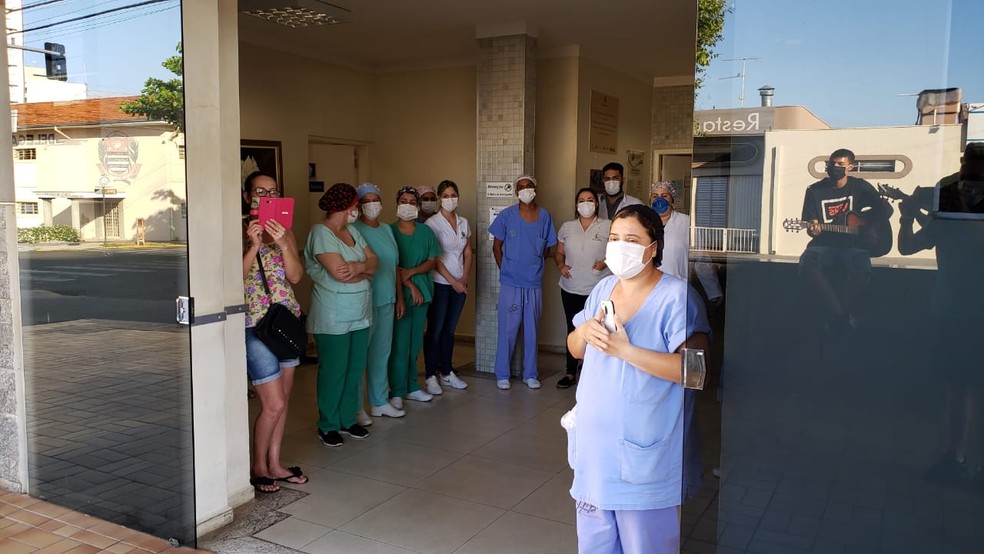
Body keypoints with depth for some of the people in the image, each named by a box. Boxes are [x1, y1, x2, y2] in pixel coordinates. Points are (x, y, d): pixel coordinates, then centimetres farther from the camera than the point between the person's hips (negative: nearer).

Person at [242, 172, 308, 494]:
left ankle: (274, 464, 25)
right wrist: (253, 245, -23)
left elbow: (295, 276, -3)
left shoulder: (285, 231, 9)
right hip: (256, 324, -5)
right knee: (274, 404, -5)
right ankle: (258, 468, 16)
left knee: (283, 399, 11)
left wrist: (283, 244, -17)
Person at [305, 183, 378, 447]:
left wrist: (359, 267, -17)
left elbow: (374, 261, 5)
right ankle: (327, 425, 17)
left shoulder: (352, 231, 12)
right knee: (333, 371, 2)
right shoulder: (321, 233, -14)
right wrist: (366, 270, -6)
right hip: (333, 318, -8)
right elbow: (340, 273, -23)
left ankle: (348, 420, 26)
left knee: (355, 369, 13)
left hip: (360, 314, 8)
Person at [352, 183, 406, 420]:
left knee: (382, 352, 13)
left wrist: (399, 297, 16)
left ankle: (380, 402, 25)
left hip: (387, 301, 7)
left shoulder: (387, 229, 13)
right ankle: (355, 408, 10)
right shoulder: (353, 230, -9)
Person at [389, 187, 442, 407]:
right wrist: (410, 286, -13)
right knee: (400, 343, -4)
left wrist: (410, 272, -11)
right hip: (399, 293, -4)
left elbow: (433, 261, 5)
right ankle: (397, 391, 5)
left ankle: (411, 387, 20)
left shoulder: (425, 231, 8)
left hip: (422, 292, 4)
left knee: (415, 343, 10)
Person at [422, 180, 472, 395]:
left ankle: (446, 372, 20)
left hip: (460, 283, 5)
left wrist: (464, 278, -4)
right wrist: (453, 281, -13)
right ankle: (431, 376, 8)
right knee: (435, 330, 0)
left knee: (450, 329, 12)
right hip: (440, 284, -5)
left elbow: (468, 253, 10)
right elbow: (434, 258, -12)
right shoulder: (432, 223, -8)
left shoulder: (464, 223, 8)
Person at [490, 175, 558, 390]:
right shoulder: (507, 215, -4)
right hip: (510, 283, -2)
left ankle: (530, 374, 23)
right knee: (508, 330, 4)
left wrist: (533, 264, 5)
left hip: (535, 283, 2)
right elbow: (497, 246, 3)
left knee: (532, 330, 11)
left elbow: (547, 249, 11)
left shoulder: (544, 215, 3)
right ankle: (502, 375, 16)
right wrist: (506, 270, 3)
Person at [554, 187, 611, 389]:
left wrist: (606, 262, -16)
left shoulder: (608, 227, -1)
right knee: (573, 330, 11)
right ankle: (571, 373, 22)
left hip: (599, 290, -3)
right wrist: (561, 265, -5)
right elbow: (559, 253, 15)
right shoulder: (567, 227, 8)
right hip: (571, 289, 3)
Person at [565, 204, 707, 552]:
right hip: (595, 442, 7)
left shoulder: (675, 296, -15)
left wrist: (625, 349, -26)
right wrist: (584, 332, -9)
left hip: (643, 452, -6)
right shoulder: (603, 289, 7)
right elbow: (575, 350, 14)